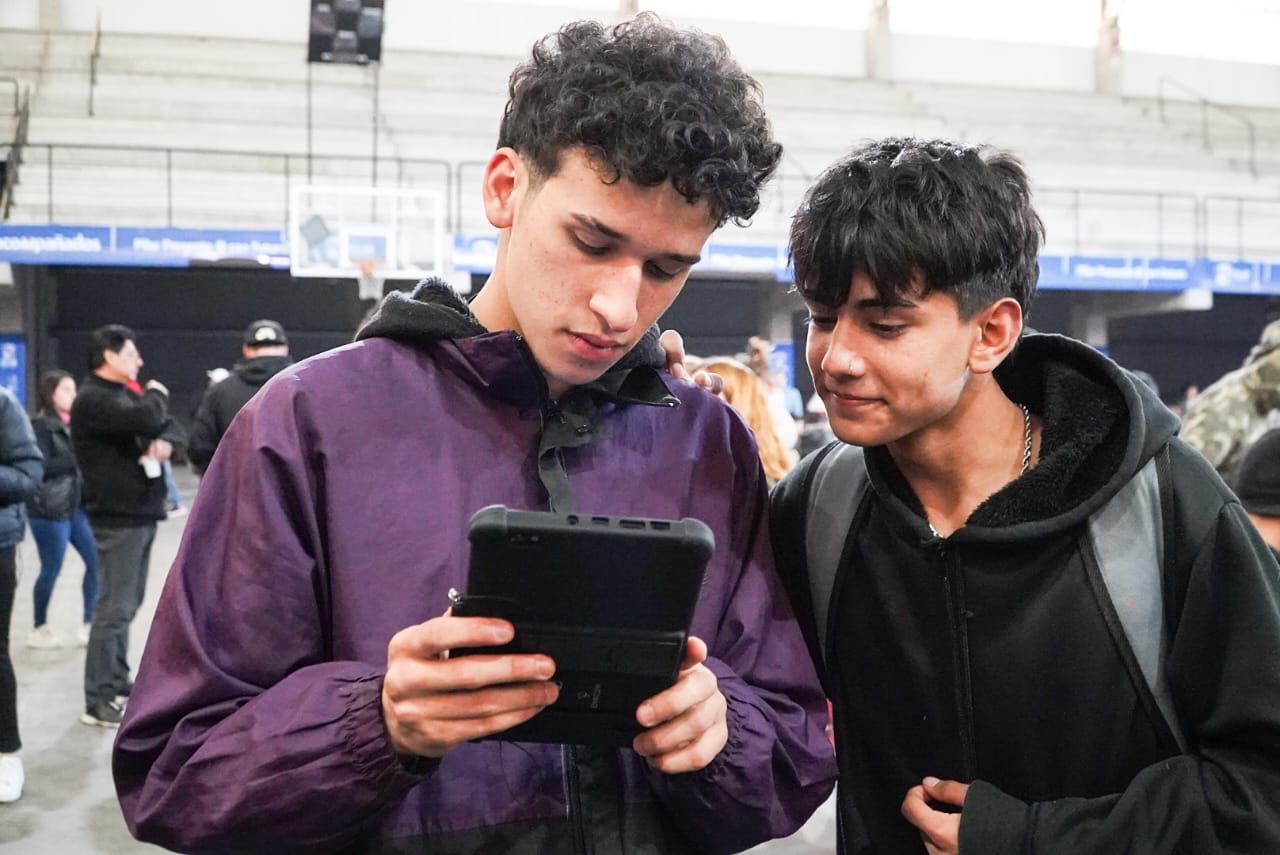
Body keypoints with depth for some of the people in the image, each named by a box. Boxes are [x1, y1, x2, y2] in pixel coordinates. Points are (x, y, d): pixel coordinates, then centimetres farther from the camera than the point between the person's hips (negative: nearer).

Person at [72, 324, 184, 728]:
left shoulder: (123, 393, 19)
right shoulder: (93, 399, -13)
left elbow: (169, 424, 16)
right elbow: (147, 419, -28)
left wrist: (165, 441, -8)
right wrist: (157, 394, -6)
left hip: (140, 513, 10)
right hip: (118, 517, -10)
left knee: (128, 604, 15)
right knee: (115, 607, -9)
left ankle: (118, 682, 25)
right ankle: (99, 700, -4)